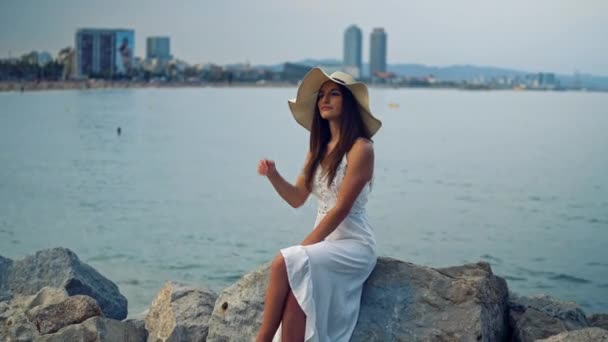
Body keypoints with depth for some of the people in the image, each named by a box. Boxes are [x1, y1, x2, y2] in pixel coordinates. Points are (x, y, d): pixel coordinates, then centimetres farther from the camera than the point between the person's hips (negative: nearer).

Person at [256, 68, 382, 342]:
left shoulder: (360, 148, -9)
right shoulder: (318, 147, 14)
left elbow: (341, 208, -14)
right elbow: (297, 198, 14)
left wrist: (304, 246, -16)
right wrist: (273, 175, -5)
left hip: (354, 245, -6)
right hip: (324, 242, 6)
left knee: (285, 262, -28)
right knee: (293, 295, -23)